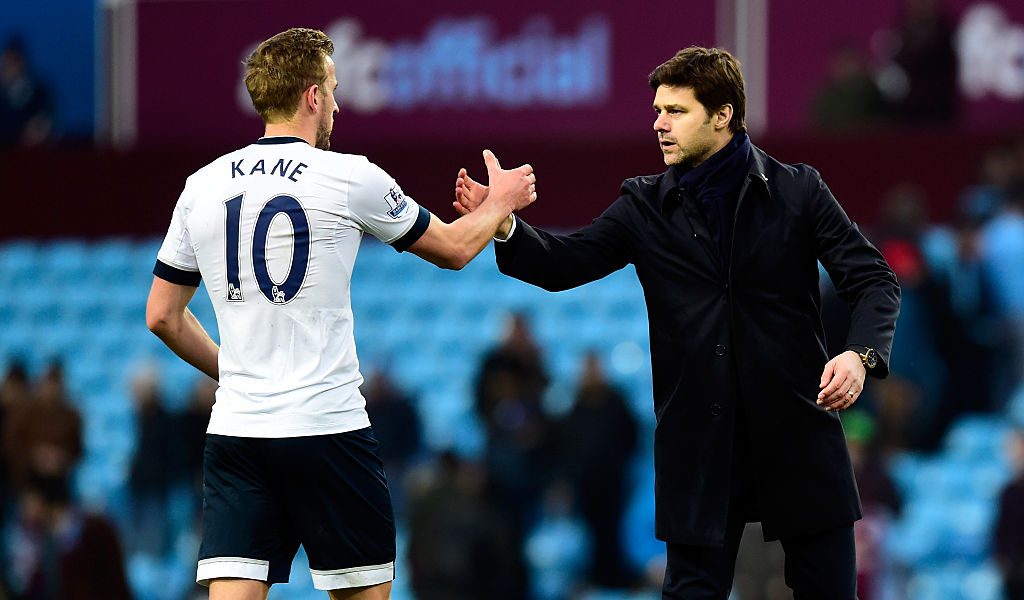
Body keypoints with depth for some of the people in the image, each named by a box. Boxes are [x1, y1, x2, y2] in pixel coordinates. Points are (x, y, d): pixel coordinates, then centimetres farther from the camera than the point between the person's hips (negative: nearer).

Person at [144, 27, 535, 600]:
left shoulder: (202, 186, 7)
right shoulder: (349, 178, -4)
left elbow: (162, 316, 14)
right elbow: (452, 249, 10)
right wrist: (501, 202, 30)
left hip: (235, 427, 4)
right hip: (328, 427, -4)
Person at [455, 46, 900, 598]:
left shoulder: (798, 192, 0)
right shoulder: (646, 205, 7)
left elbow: (874, 279, -2)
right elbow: (566, 264, 2)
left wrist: (859, 353, -21)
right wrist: (503, 226, -18)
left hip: (797, 432, -1)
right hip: (699, 442, 1)